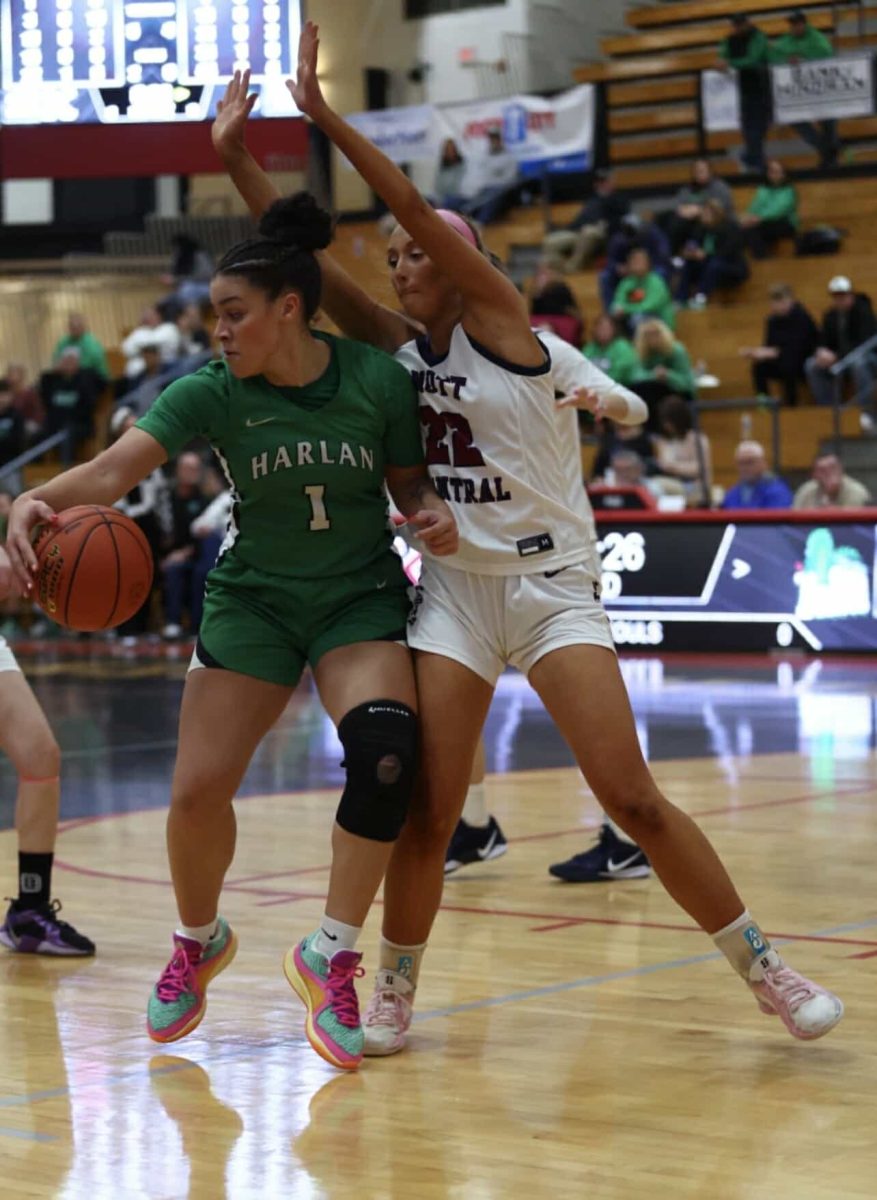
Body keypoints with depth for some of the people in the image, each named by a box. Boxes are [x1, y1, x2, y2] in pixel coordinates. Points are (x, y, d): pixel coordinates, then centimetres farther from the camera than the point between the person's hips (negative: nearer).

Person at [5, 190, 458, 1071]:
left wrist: (433, 513, -20)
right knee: (197, 791, -5)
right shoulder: (212, 394, -14)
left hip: (360, 600, -1)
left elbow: (407, 479, 3)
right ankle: (199, 943, 28)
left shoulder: (377, 380, -13)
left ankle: (330, 954, -9)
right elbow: (114, 469, -27)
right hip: (253, 599, 1)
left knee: (385, 752, -27)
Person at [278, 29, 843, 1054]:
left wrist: (327, 119, -19)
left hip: (552, 582, -4)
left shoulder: (497, 317, -4)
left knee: (633, 798, -10)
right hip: (452, 587, 4)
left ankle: (764, 968, 2)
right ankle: (393, 994, 14)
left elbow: (419, 211, -16)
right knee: (425, 814, -4)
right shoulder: (398, 349, 9)